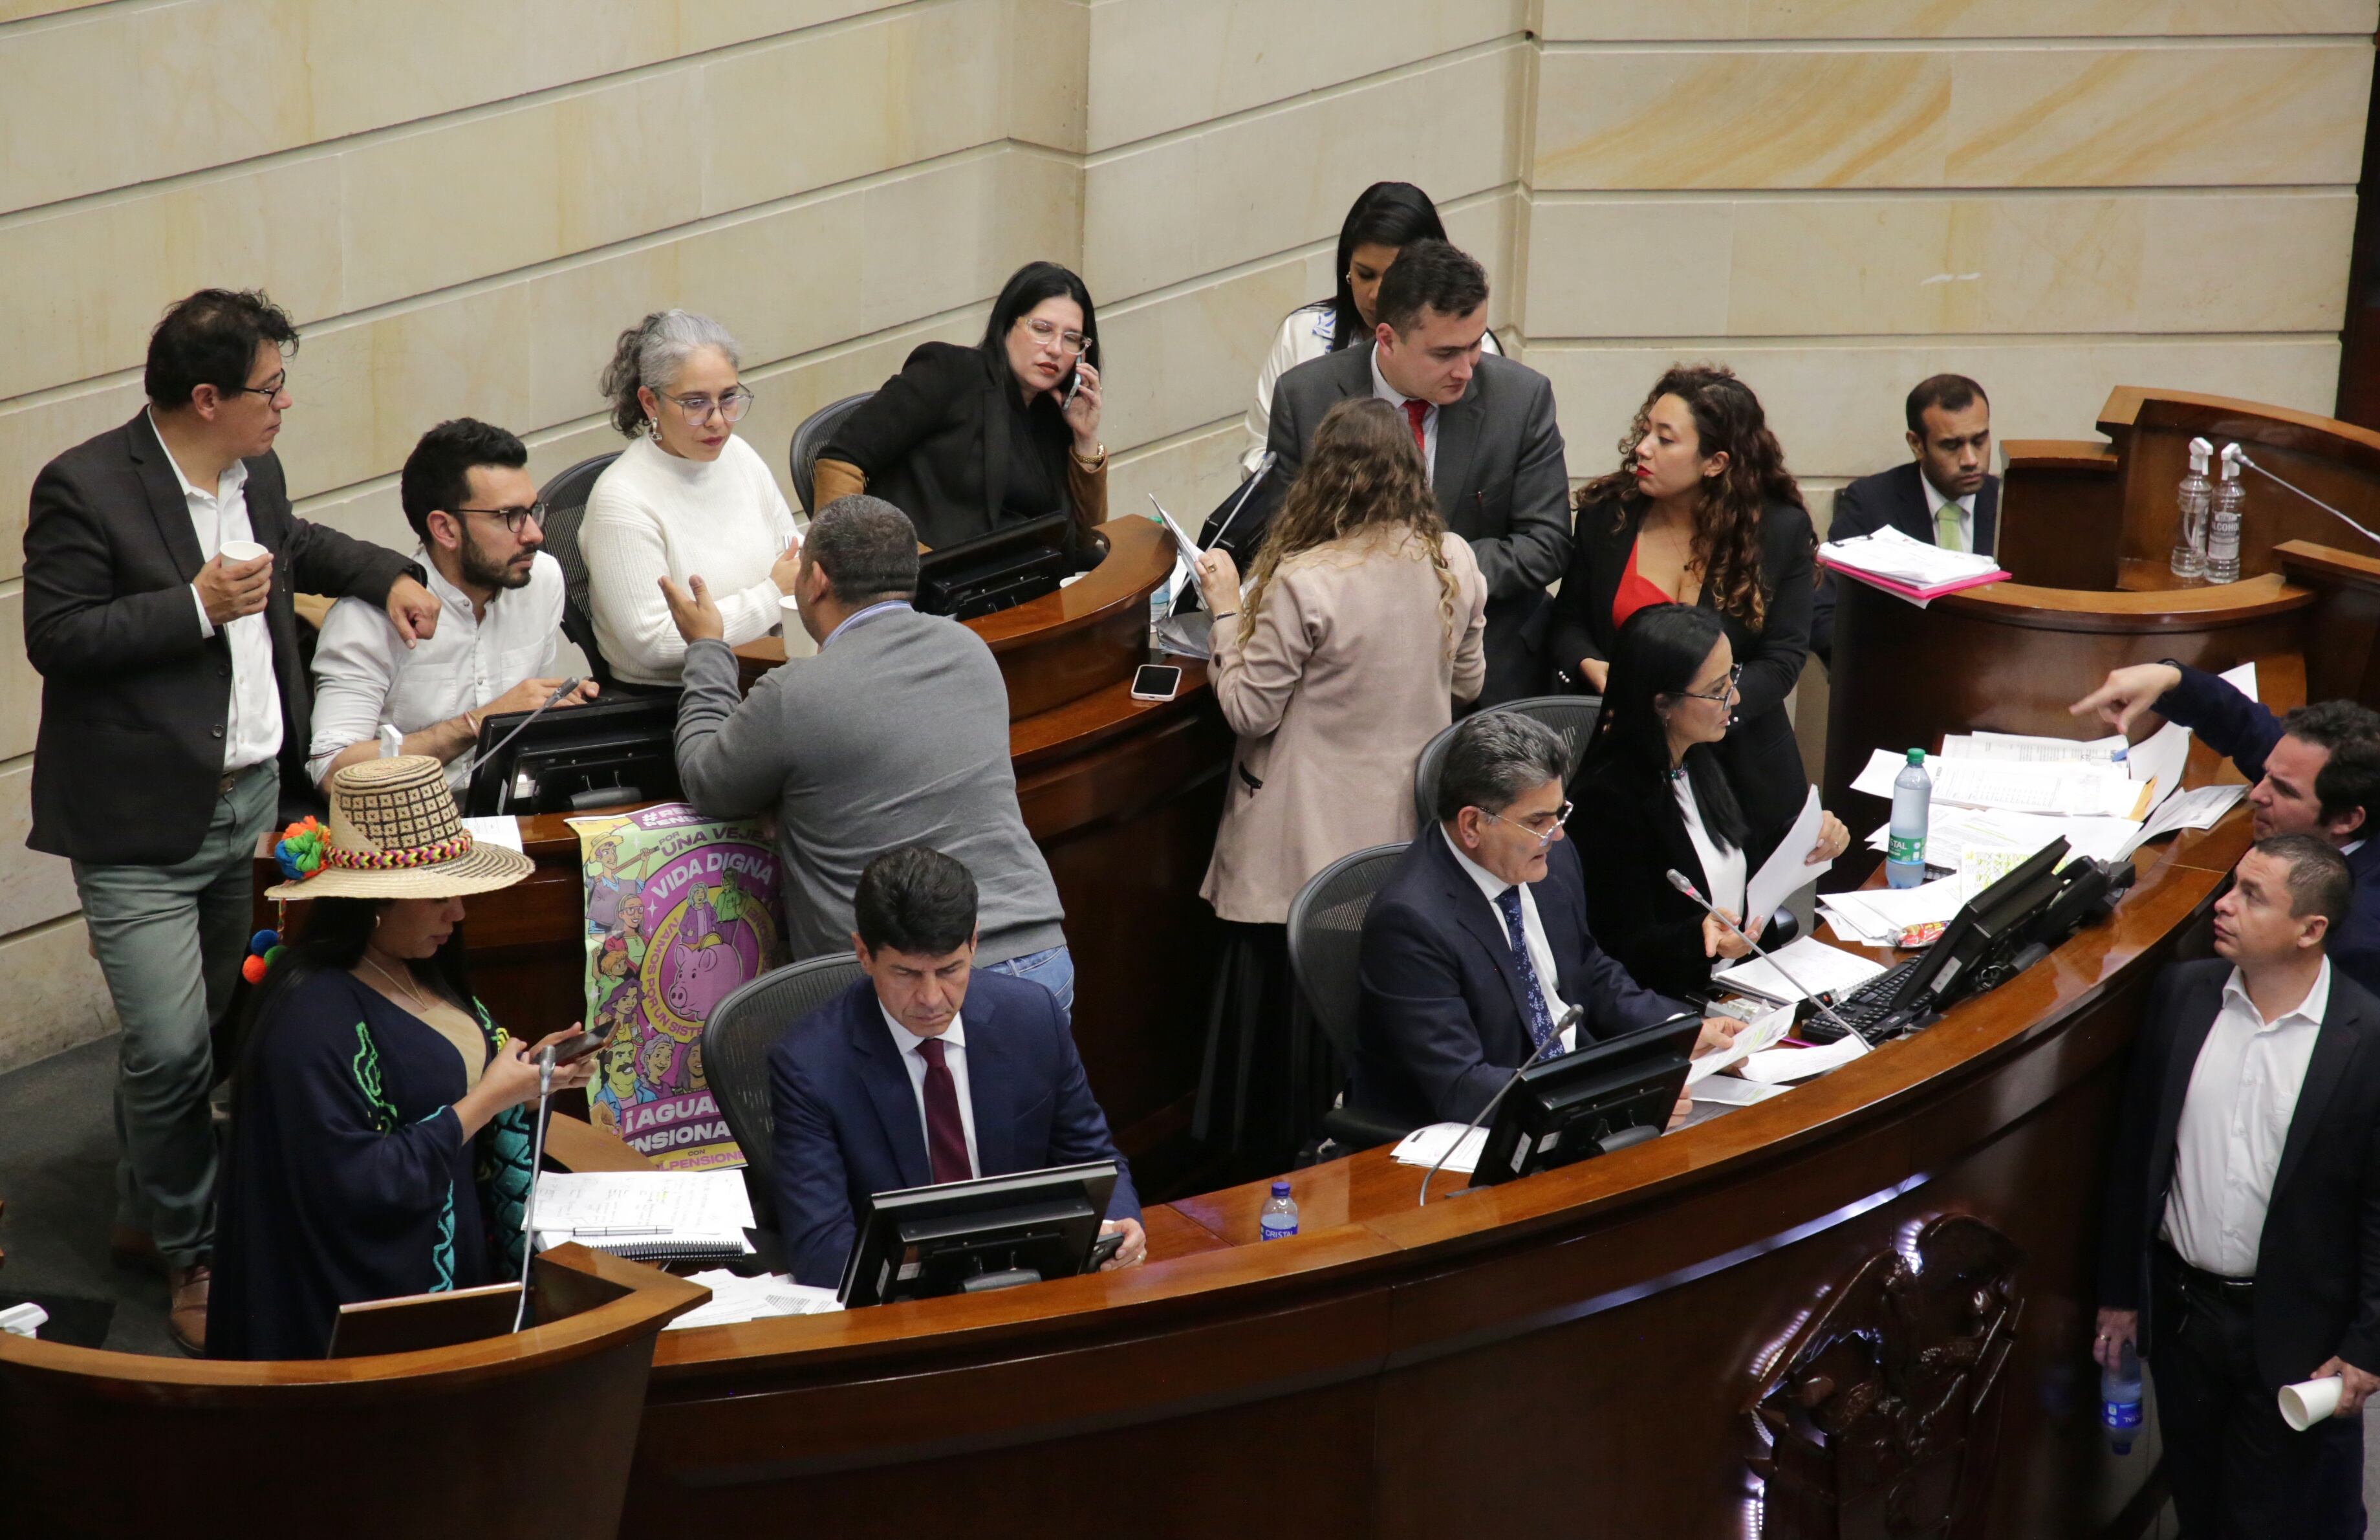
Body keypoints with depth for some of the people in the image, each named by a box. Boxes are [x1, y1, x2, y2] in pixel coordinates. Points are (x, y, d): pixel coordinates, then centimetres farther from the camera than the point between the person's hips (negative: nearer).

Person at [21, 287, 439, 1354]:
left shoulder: (256, 475, 8)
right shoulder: (85, 488, -16)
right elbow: (53, 636, -18)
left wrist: (387, 577, 18)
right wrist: (196, 606, -24)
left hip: (253, 803, 8)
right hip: (143, 823, -8)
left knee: (208, 1028, 18)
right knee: (171, 1046, -9)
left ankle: (145, 1217, 37)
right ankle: (193, 1259, 10)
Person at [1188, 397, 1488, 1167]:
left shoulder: (1304, 584, -21)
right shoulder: (1454, 563, -4)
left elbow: (1249, 710, -13)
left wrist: (1227, 610, -3)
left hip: (1313, 847, -5)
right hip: (1414, 834, 6)